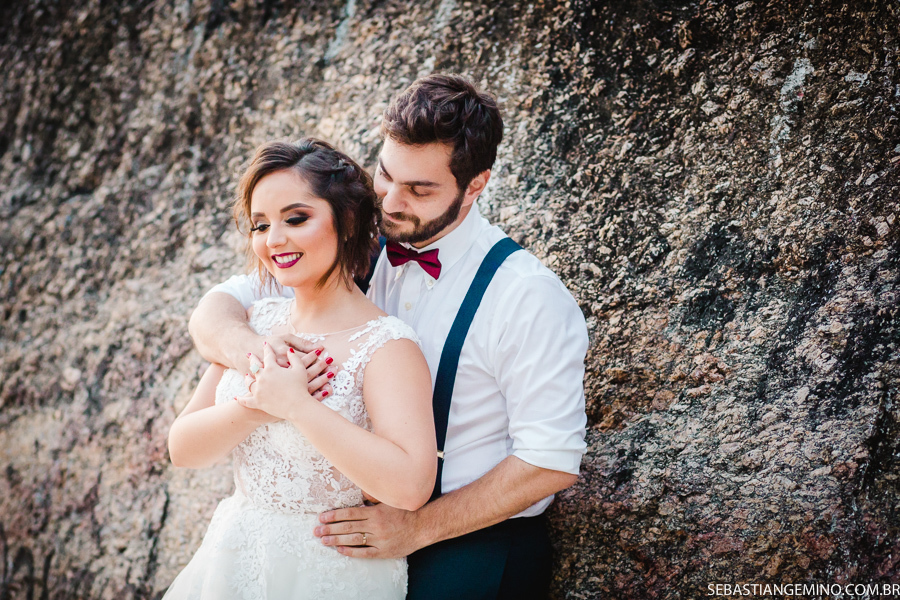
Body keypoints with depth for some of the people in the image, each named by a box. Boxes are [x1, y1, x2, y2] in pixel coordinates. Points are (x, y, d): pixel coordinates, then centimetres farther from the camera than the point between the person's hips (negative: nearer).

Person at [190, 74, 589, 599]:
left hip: (476, 545, -4)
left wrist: (417, 527, -19)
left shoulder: (529, 296, -15)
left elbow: (551, 461, -15)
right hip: (360, 523, 4)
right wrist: (245, 344, -26)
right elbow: (216, 309, -1)